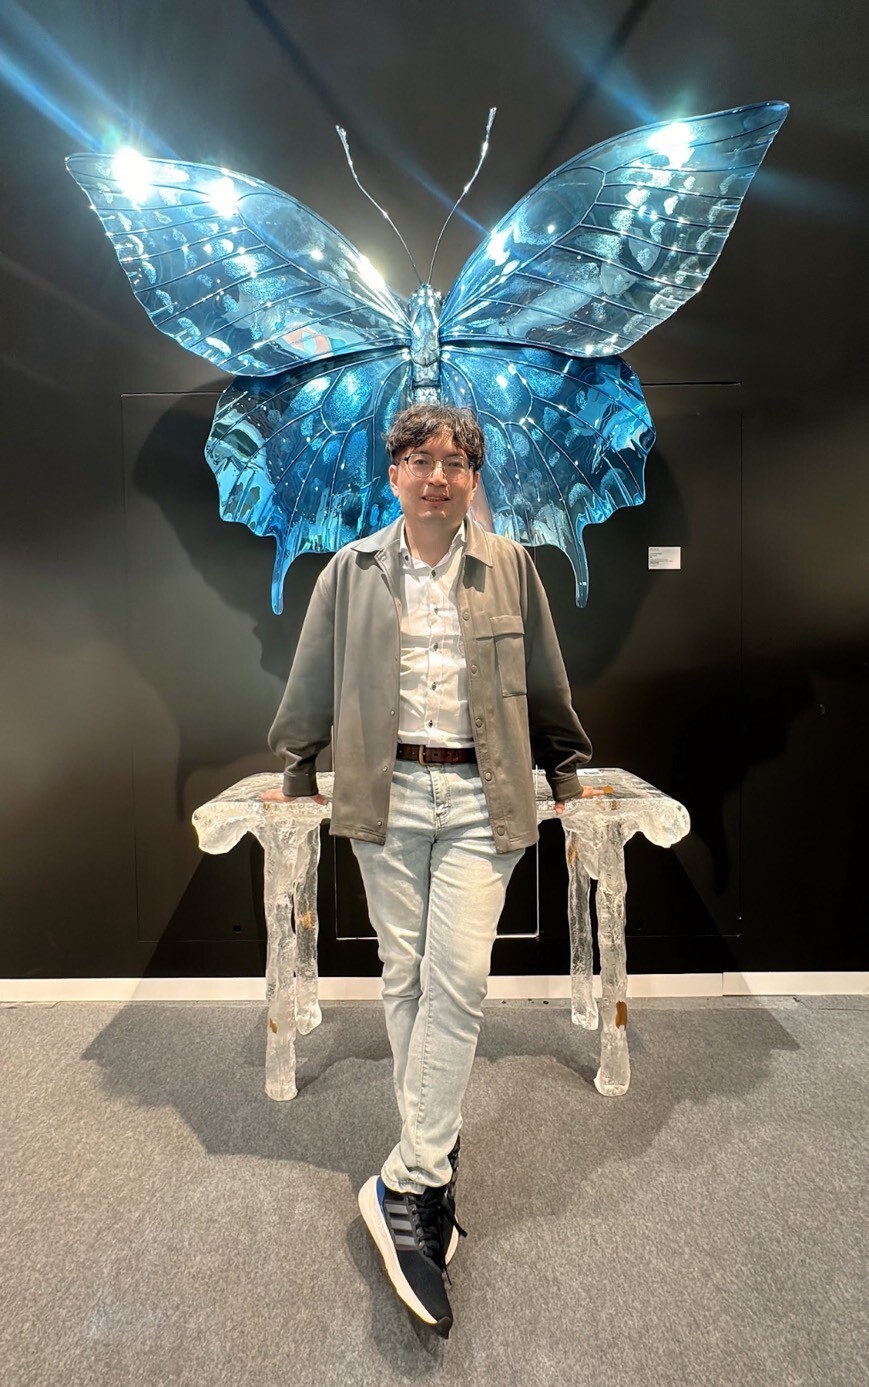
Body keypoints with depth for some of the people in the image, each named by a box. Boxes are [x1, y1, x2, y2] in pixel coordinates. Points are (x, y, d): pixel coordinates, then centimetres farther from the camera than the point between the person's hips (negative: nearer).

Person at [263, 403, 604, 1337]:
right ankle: (433, 1159, 26)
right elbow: (313, 680, 14)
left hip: (479, 795, 0)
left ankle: (406, 1185, 5)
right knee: (402, 976, 8)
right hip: (387, 792, 1)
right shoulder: (351, 572, 6)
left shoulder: (508, 567, 6)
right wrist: (297, 771, 20)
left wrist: (566, 774, 19)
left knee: (457, 978, -8)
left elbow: (544, 683, 14)